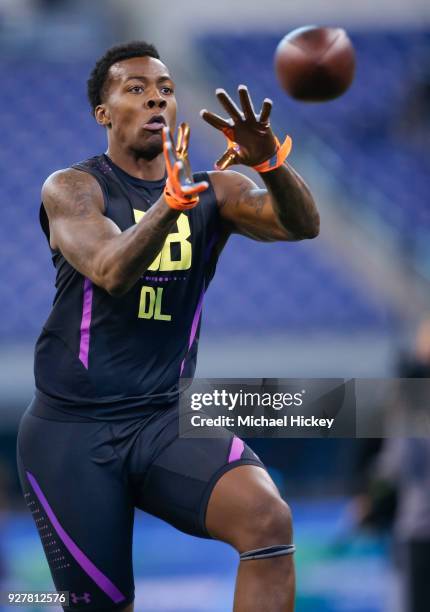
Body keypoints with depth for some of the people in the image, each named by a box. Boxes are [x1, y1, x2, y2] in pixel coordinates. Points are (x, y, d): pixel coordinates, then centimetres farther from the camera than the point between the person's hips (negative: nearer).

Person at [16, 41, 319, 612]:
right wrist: (170, 203, -41)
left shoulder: (213, 191, 6)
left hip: (166, 421, 2)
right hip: (71, 430, -2)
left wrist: (270, 161, -33)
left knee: (270, 520, -26)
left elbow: (302, 224, -12)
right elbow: (111, 273, -23)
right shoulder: (71, 189, -3)